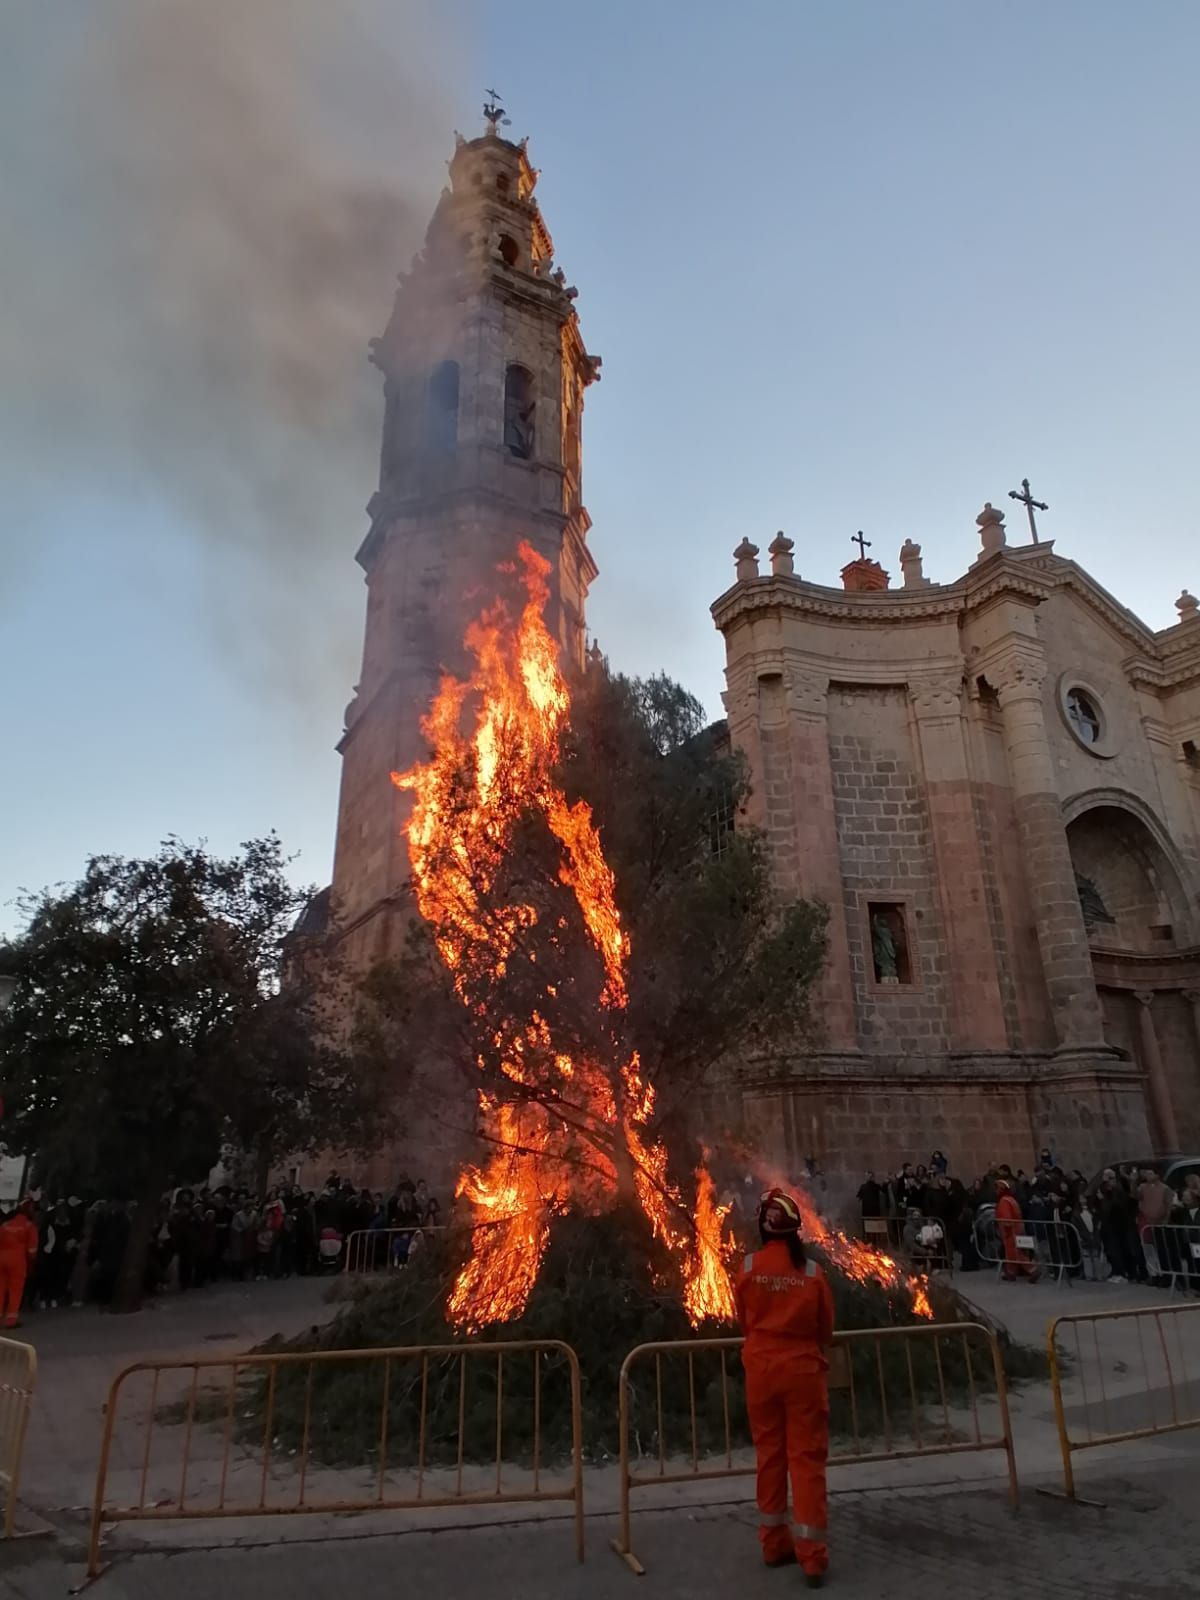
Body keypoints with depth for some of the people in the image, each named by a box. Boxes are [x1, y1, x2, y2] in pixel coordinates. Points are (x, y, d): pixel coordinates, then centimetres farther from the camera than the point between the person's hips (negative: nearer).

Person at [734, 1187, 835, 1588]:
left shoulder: (749, 1268, -9)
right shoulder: (812, 1271, -10)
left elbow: (744, 1321, 4)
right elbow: (826, 1326, 2)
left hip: (761, 1370, 1)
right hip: (804, 1371, -1)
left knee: (769, 1455, 15)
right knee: (807, 1458, 8)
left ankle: (774, 1544, 26)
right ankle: (812, 1556, 10)